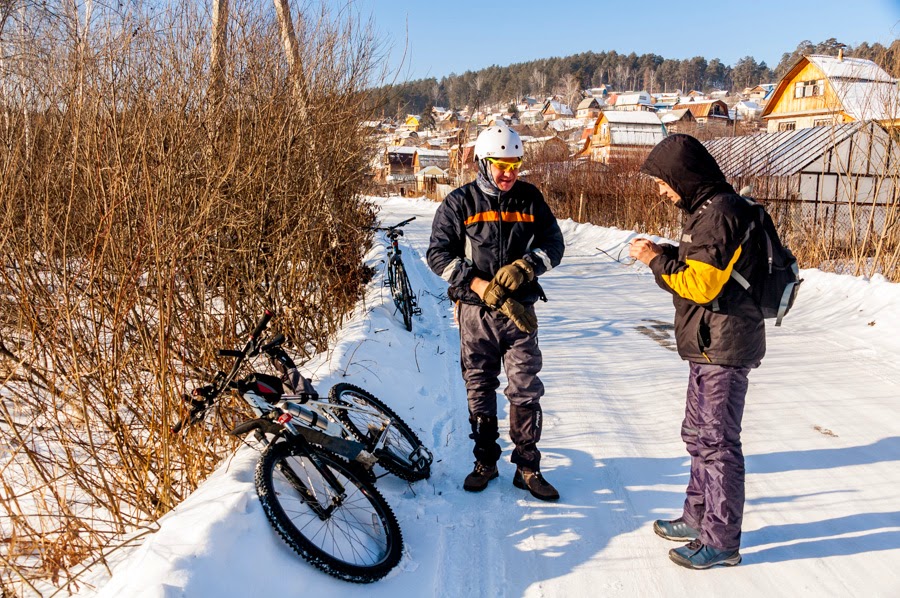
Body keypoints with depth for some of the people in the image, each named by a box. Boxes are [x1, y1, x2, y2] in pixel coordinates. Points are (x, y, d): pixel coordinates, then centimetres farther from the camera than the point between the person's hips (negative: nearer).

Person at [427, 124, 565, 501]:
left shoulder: (530, 199, 4)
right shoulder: (459, 202, -2)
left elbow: (554, 244, 5)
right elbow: (438, 254, -6)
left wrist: (525, 266, -16)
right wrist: (479, 285, -17)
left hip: (520, 310, 1)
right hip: (475, 311, -1)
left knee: (526, 391, 2)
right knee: (479, 390, 10)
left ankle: (527, 468, 14)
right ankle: (485, 462, 26)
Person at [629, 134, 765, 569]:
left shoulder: (719, 214, -20)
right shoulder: (710, 209, 13)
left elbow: (701, 284, -24)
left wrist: (656, 260, -13)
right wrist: (665, 253, 5)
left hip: (723, 348, -11)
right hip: (712, 347, 11)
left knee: (716, 441, -1)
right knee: (699, 434, 20)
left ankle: (721, 540, 12)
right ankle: (698, 517, 35)